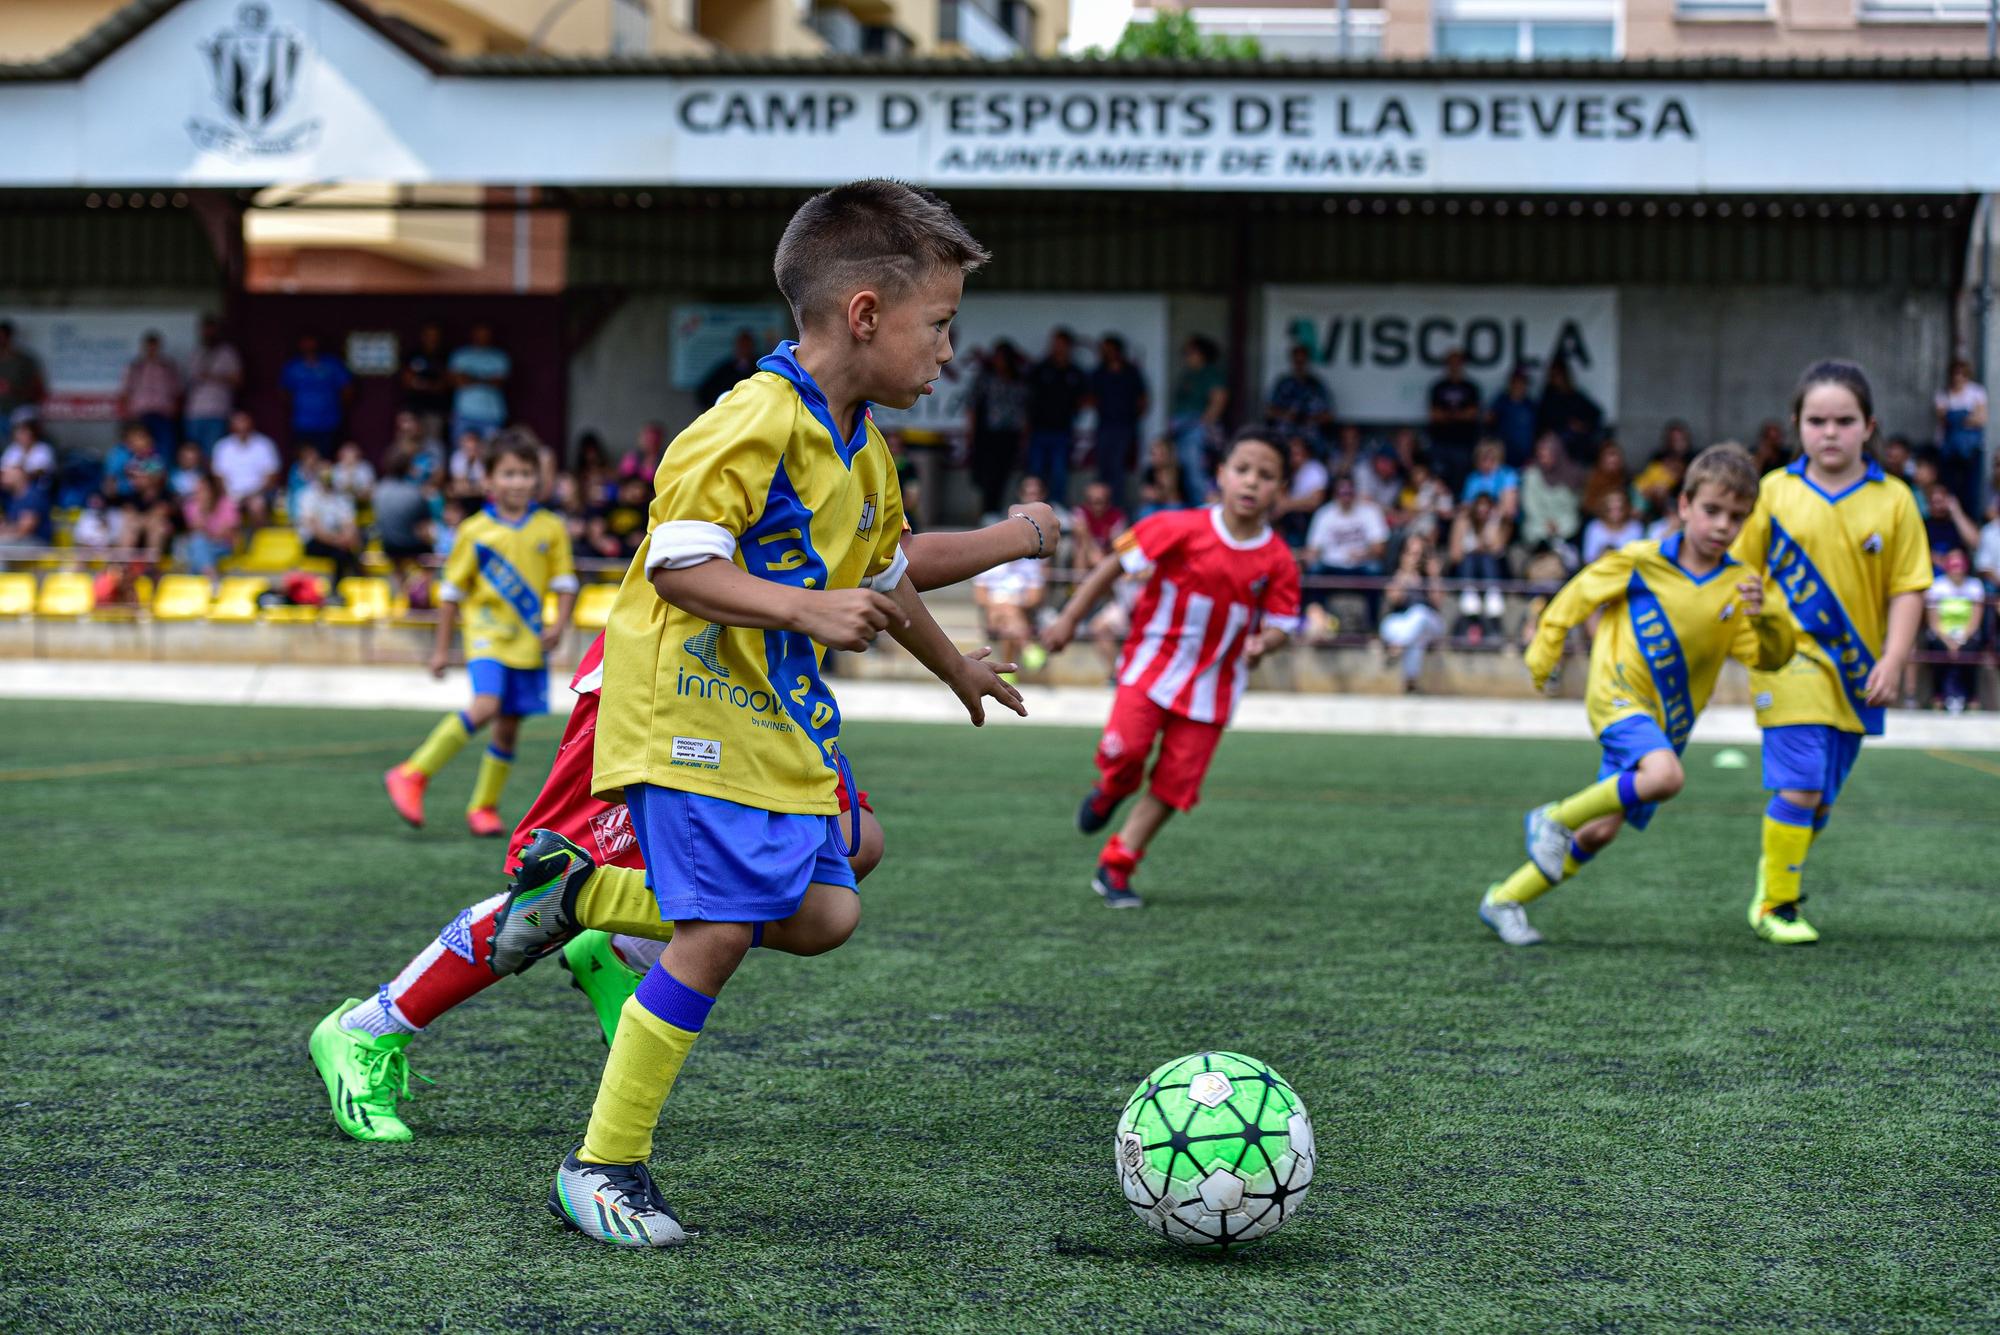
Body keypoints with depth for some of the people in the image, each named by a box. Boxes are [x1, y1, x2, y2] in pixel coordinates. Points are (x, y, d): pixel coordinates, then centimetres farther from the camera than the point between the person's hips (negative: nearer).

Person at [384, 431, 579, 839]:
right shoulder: (474, 532, -1)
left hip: (529, 642, 3)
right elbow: (452, 591, 5)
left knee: (509, 726, 6)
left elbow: (564, 582, 10)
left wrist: (559, 624, -7)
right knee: (485, 706, -24)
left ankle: (484, 806, 19)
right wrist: (442, 648, 6)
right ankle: (412, 776, -17)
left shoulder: (551, 529, 4)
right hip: (488, 635, -3)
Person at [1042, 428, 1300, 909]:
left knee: (1174, 783, 2)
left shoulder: (1278, 561, -8)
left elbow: (1280, 623, 0)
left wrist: (1263, 642, -25)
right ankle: (1109, 793, 16)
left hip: (1211, 683, 2)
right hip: (1153, 661, -2)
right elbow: (1118, 563, -7)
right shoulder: (1182, 529, -13)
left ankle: (1116, 867, 15)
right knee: (1125, 748, -22)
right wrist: (1069, 620, -7)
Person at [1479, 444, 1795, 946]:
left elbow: (1771, 657, -7)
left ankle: (1505, 901, 19)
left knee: (1602, 831, 4)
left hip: (1670, 718, 5)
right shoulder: (1640, 562, -8)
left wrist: (1765, 616, -26)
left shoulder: (1741, 585, -1)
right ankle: (1554, 819, -13)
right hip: (1619, 696, -5)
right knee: (1666, 775, -33)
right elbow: (1577, 595, 5)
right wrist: (1545, 648, 4)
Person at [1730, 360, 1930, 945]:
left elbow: (1908, 587, -1)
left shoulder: (1893, 500, -1)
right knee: (1800, 785, -13)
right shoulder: (1774, 491, -1)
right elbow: (1743, 572, 6)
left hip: (1856, 671, 2)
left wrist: (1892, 662, -8)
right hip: (1790, 659, -2)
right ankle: (1775, 905, -1)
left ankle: (1776, 870, 36)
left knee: (1822, 796, 11)